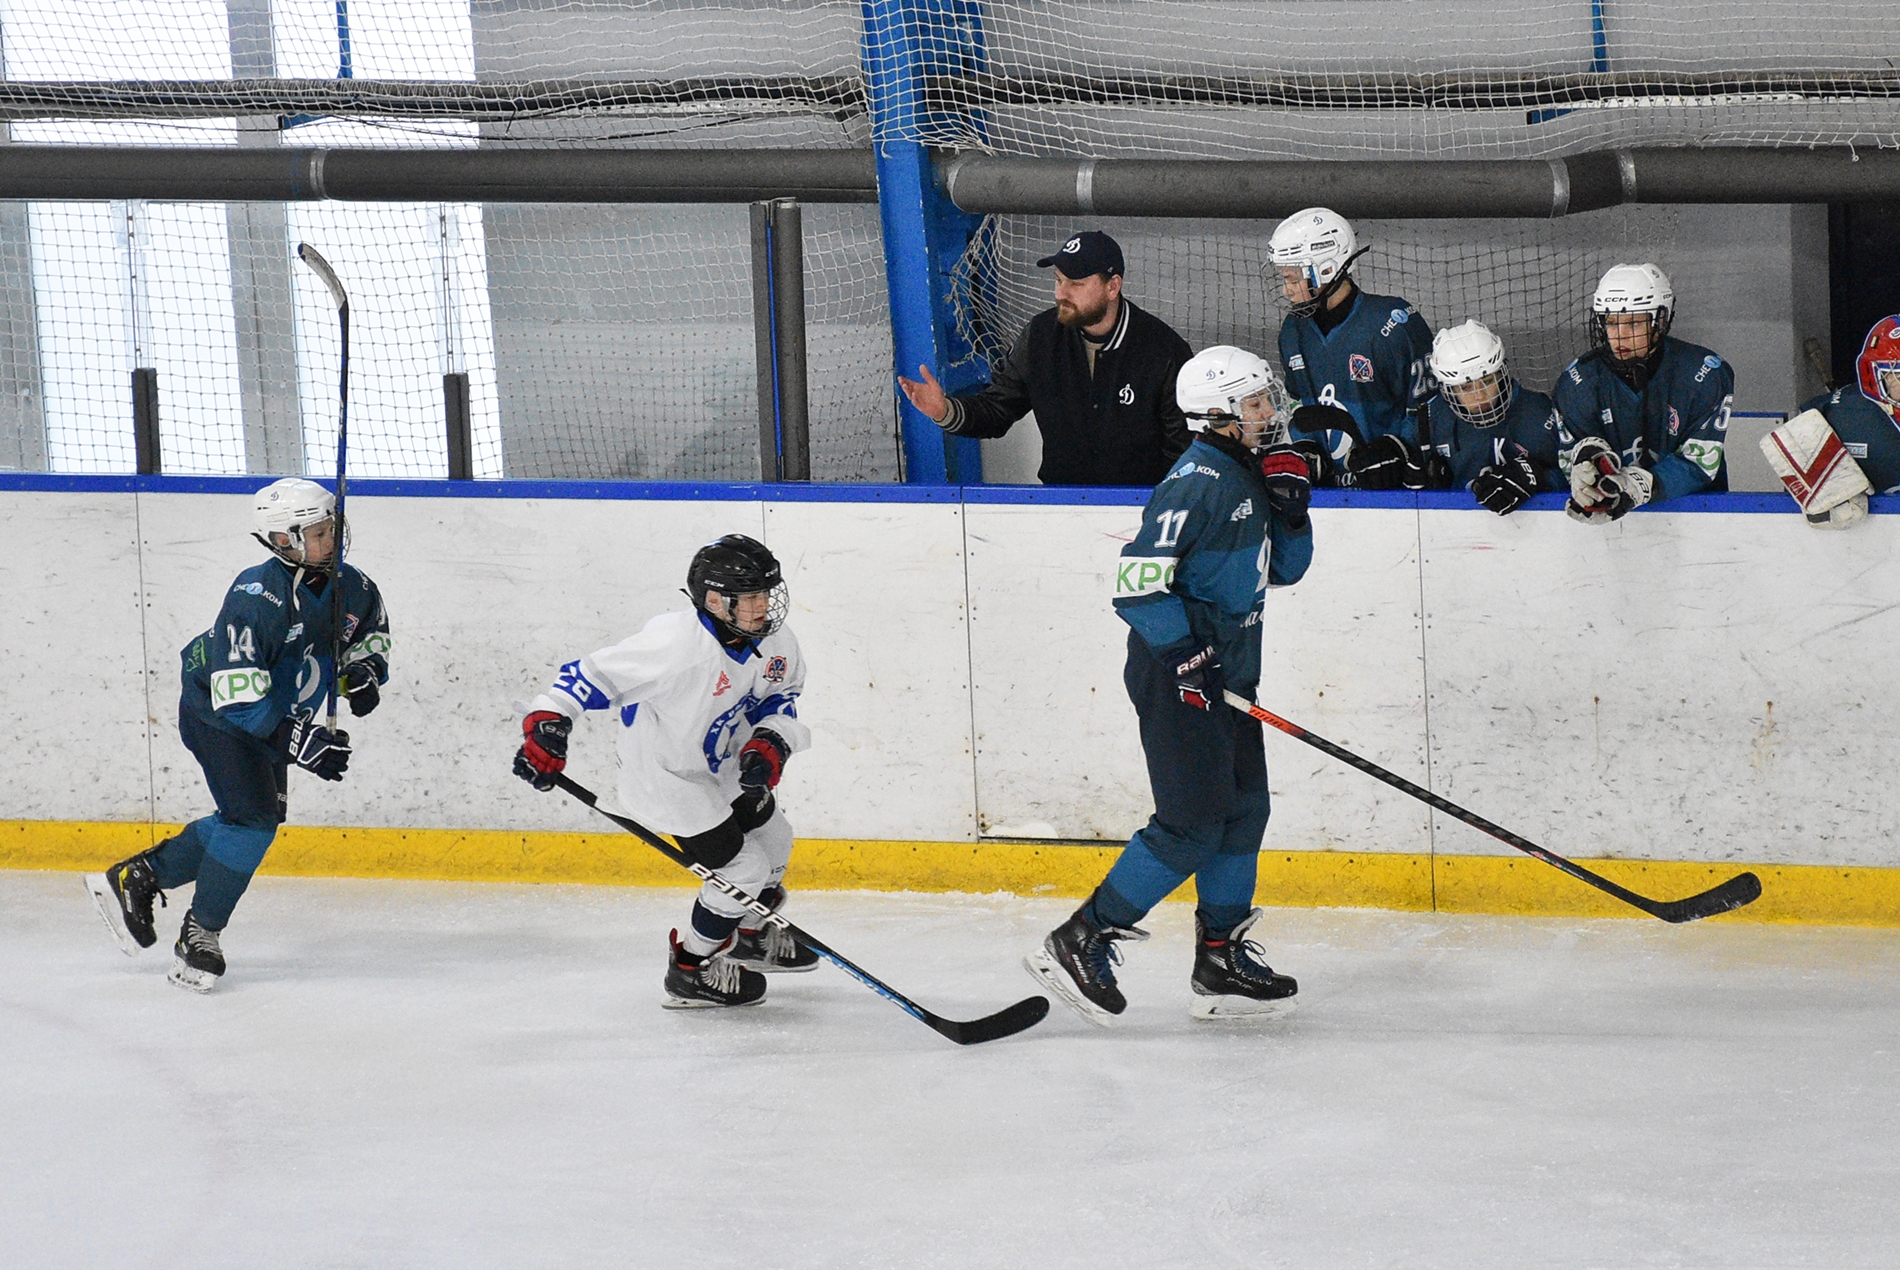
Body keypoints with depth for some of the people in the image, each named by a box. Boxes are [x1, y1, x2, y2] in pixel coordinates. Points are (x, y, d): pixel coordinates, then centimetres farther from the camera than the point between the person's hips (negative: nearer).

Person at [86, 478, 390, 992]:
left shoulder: (350, 588, -9)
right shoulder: (256, 598, -31)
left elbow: (372, 635, 12)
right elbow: (239, 697, -33)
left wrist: (364, 670, -12)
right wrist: (298, 741, -39)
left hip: (277, 718, 8)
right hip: (214, 713, -8)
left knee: (259, 819, 13)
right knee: (254, 819, -18)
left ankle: (138, 878, 26)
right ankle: (198, 938, -6)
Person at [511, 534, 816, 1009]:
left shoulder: (775, 642, -12)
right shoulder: (675, 644, -35)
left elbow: (781, 697, 6)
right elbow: (595, 672, -32)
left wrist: (769, 743, -13)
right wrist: (546, 722, -38)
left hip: (723, 766, 9)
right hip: (666, 774, -9)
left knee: (773, 837, 23)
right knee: (742, 866, -8)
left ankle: (748, 934, 50)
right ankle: (690, 970, 10)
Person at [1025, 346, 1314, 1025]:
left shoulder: (1248, 477, 13)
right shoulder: (1198, 483, -18)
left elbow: (1282, 569, 21)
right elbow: (1139, 576, -23)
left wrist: (1290, 510, 3)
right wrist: (1185, 651, -26)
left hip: (1226, 676, 10)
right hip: (1177, 677, -10)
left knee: (1244, 808, 13)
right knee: (1193, 826, -11)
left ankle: (1222, 960, 22)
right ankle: (1077, 943, -6)